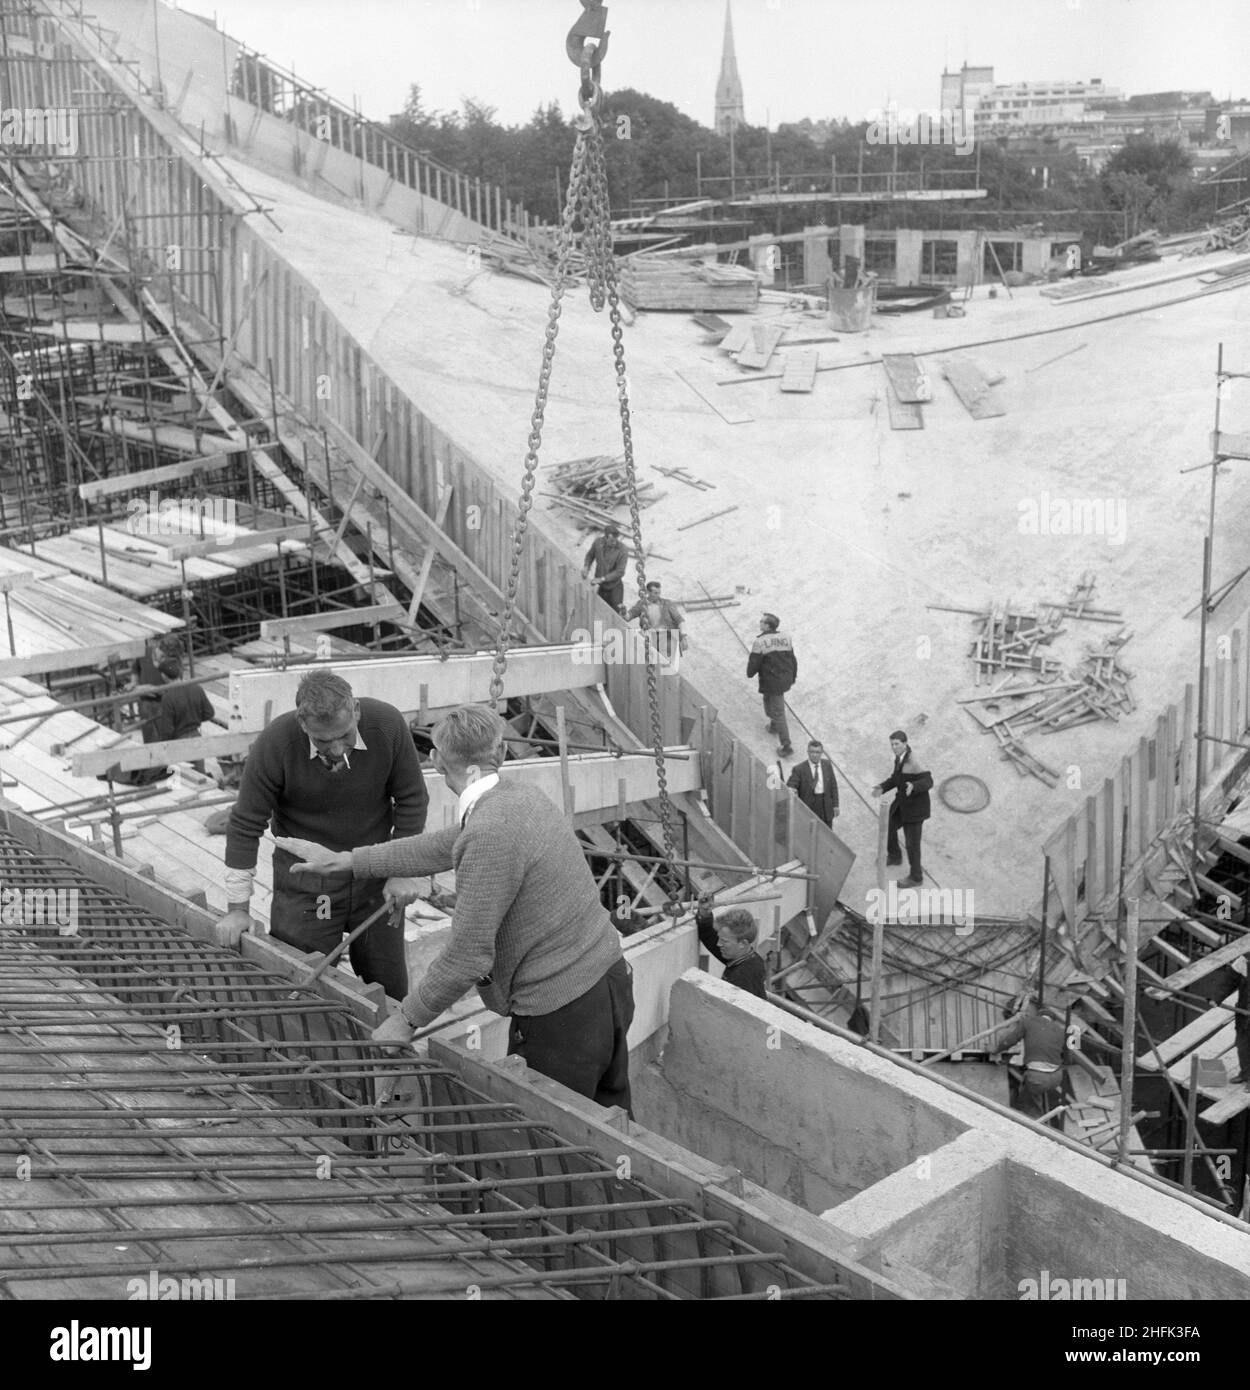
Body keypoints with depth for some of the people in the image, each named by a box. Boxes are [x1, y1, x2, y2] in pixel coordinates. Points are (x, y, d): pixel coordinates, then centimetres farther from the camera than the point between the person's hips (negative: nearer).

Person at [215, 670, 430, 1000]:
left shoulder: (388, 725, -20)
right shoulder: (274, 744, -24)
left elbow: (411, 800, -4)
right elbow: (246, 825, -12)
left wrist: (404, 873, -4)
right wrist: (237, 908, -8)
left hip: (375, 874, 2)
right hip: (304, 883, -2)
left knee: (389, 985, 12)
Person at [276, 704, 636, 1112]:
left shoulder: (491, 835, -24)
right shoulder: (519, 794, 5)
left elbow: (468, 954, -21)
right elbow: (440, 848, 20)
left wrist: (408, 1017, -6)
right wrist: (345, 860, 27)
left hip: (560, 1014, -9)